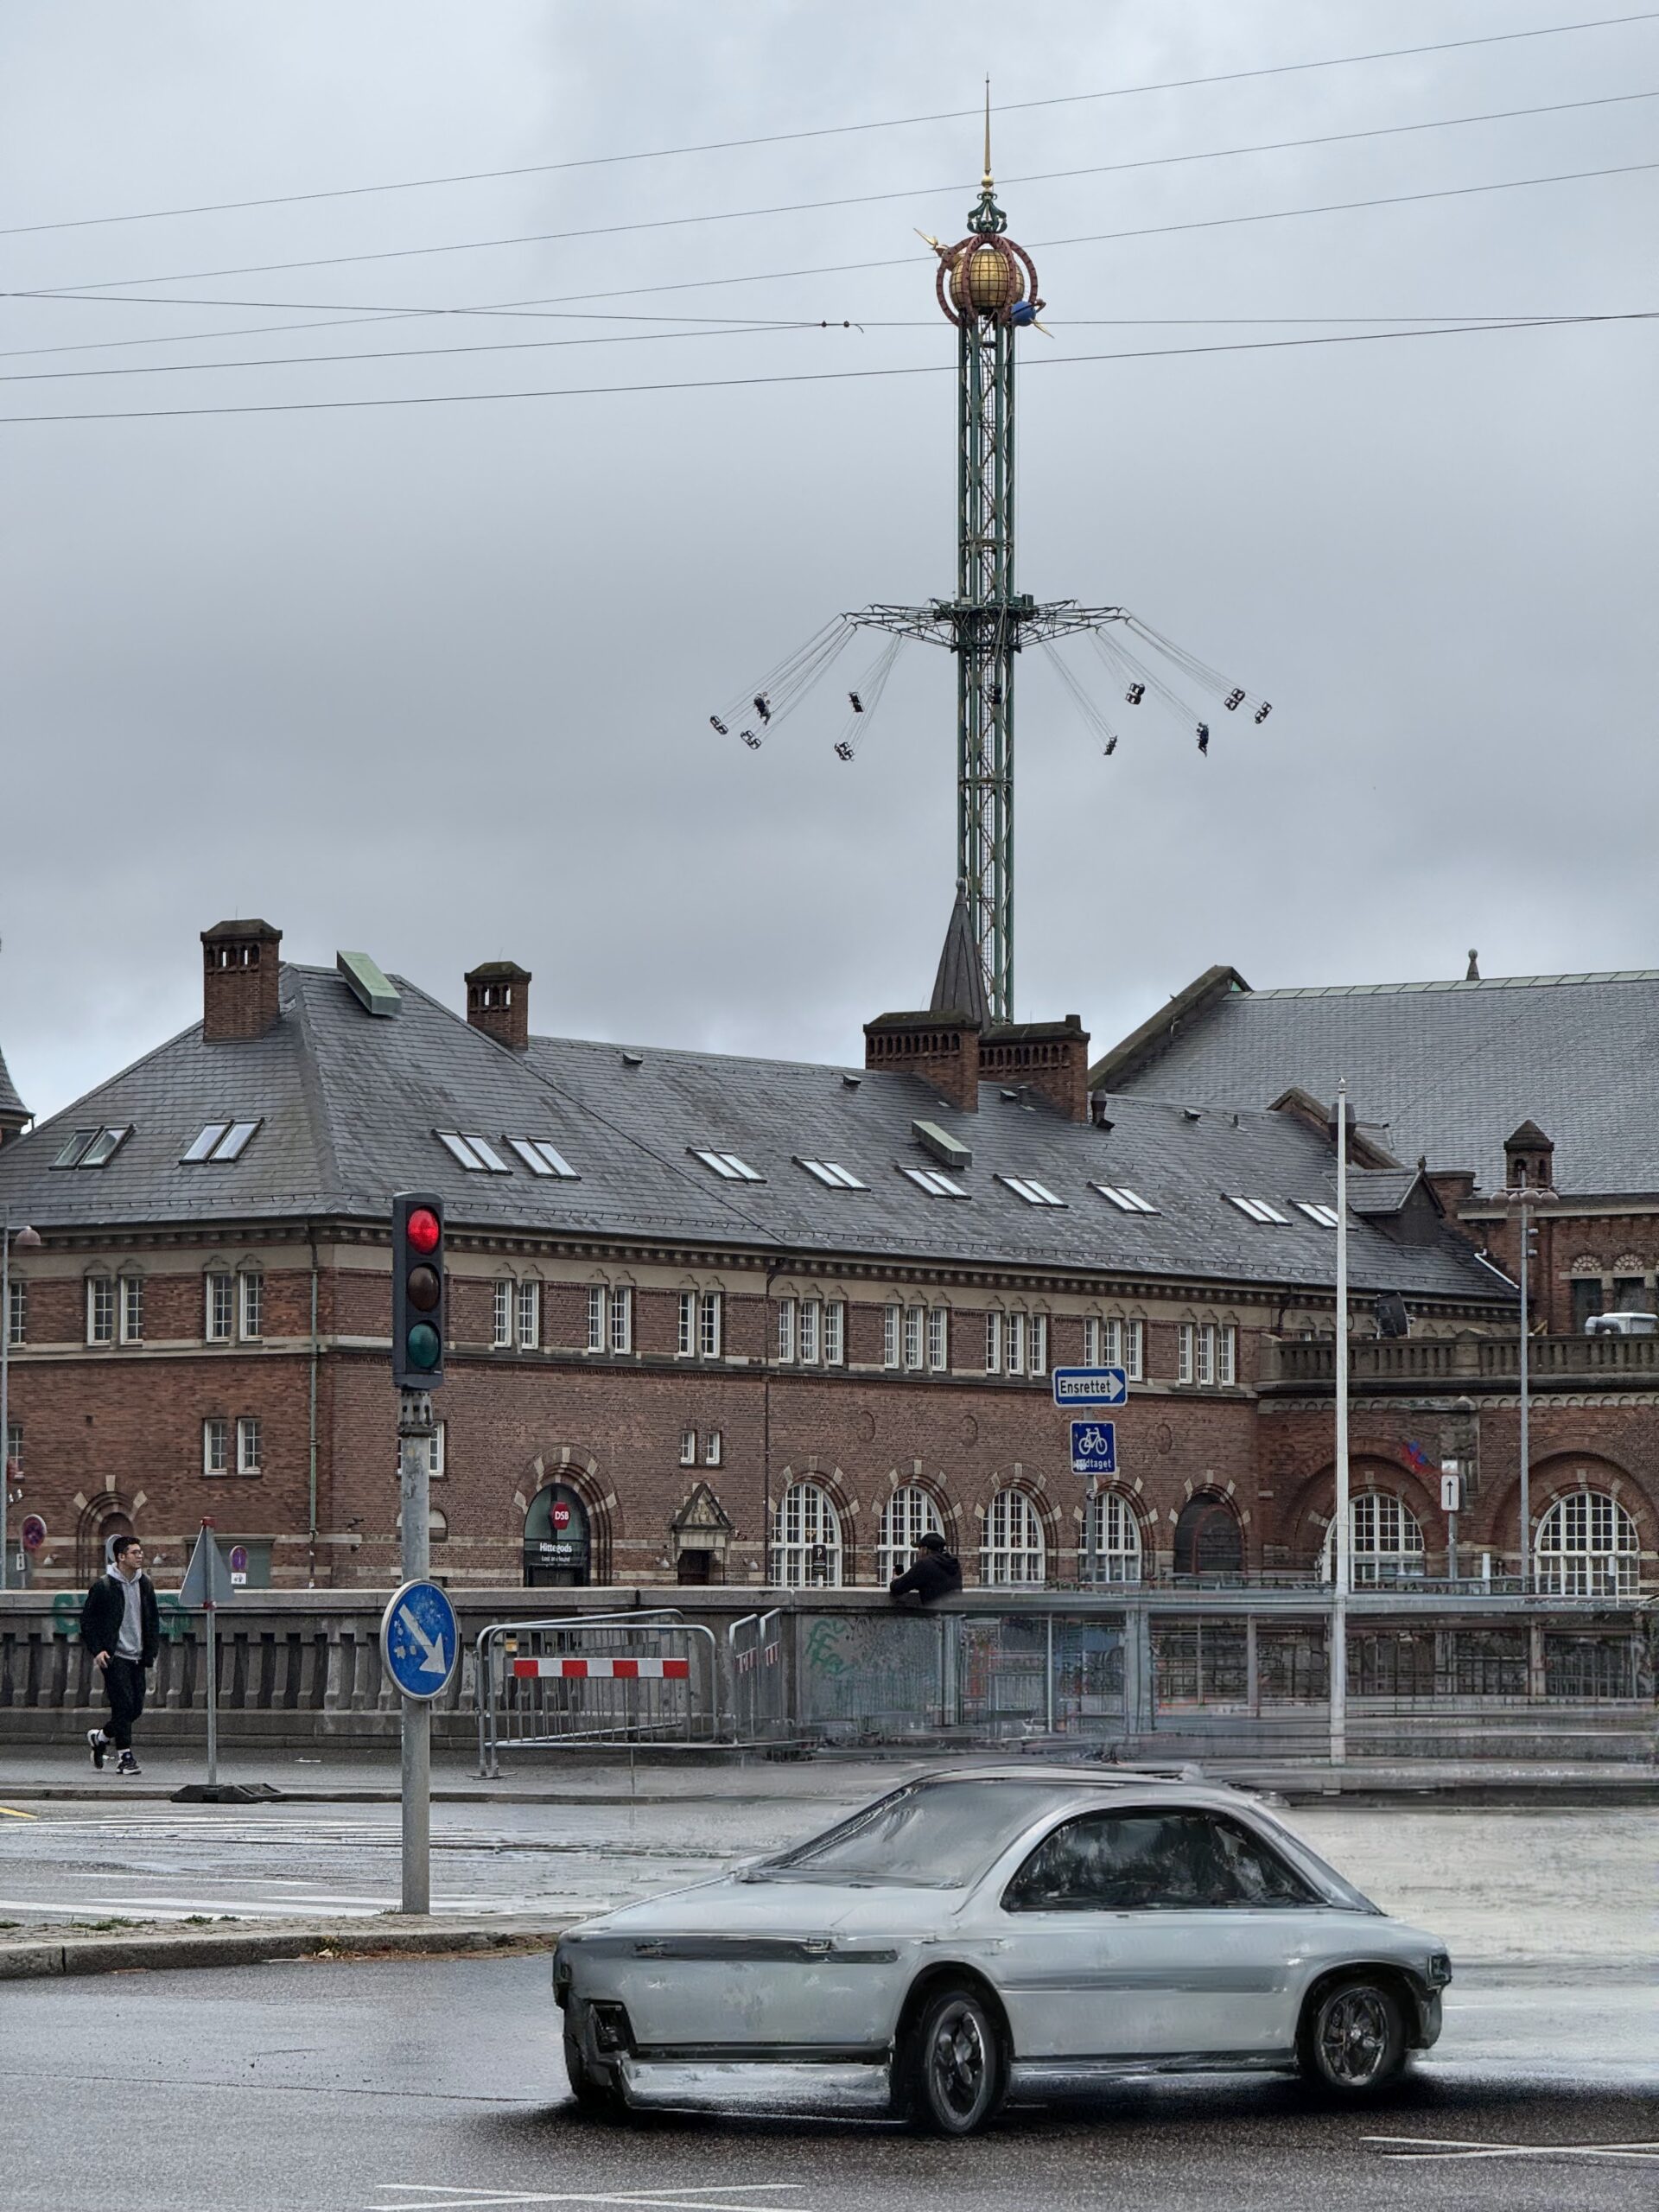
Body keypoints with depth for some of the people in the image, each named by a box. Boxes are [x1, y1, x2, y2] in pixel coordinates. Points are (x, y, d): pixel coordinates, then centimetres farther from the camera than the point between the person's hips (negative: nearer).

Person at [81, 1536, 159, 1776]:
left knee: (136, 1708, 4)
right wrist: (97, 1650, -12)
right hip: (114, 1657, -6)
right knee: (123, 1704, -12)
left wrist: (152, 1650, 9)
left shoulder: (145, 1584, 10)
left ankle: (100, 1737, 27)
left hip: (137, 1657, 6)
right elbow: (87, 1619, -3)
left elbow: (153, 1619, 19)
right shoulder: (104, 1586, -7)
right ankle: (124, 1757, -4)